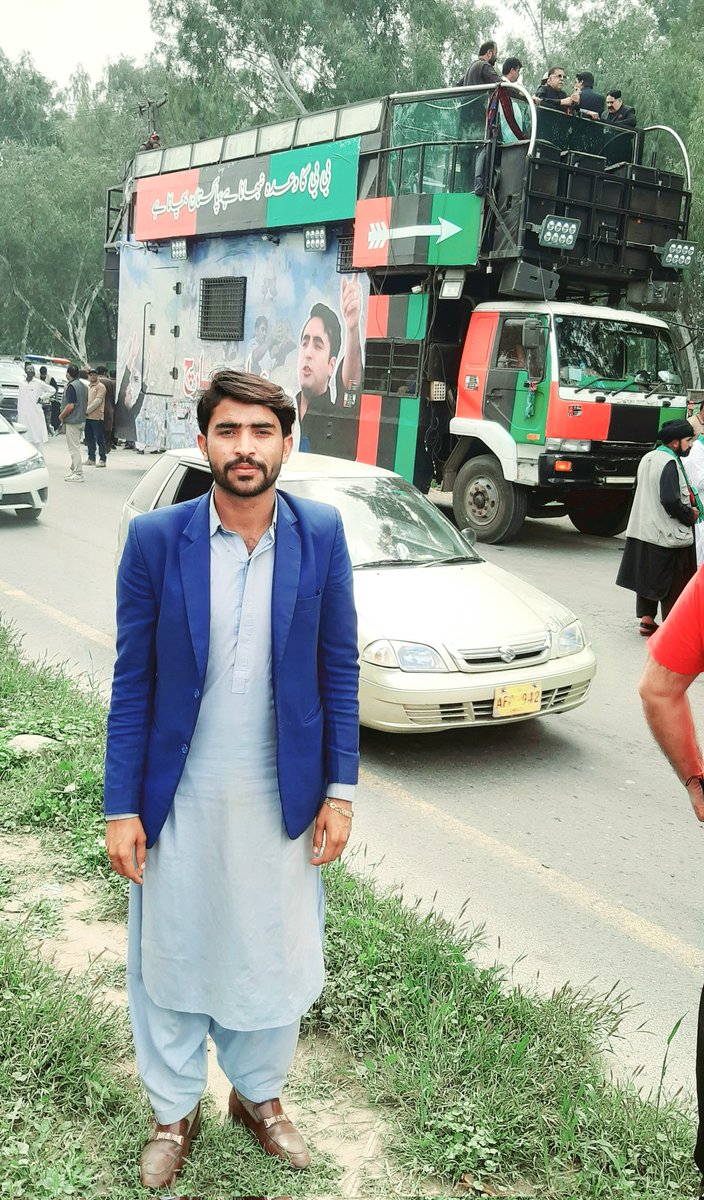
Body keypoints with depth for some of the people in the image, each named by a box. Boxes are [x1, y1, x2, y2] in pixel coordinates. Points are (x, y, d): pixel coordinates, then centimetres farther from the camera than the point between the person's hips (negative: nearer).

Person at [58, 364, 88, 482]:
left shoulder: (71, 386, -17)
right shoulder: (83, 385, 11)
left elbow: (70, 406, -22)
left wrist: (61, 416, -10)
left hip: (72, 421, -9)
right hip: (81, 420, 9)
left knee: (74, 447, -6)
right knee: (76, 446, 17)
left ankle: (78, 474, -5)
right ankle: (74, 470, 24)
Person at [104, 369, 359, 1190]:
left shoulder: (321, 535, -6)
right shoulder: (155, 539, -10)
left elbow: (338, 669, -1)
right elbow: (132, 682, -6)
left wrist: (338, 792, -2)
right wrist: (121, 808, -6)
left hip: (281, 801, 1)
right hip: (179, 801, -1)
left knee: (274, 958, 16)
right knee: (170, 959, 15)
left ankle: (259, 1094, 43)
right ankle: (173, 1111, 40)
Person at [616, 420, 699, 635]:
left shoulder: (647, 458, 10)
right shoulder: (670, 463, -19)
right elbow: (670, 500, -27)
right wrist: (690, 514, -11)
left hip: (643, 530, 9)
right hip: (668, 535, -9)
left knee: (647, 576, 16)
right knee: (674, 584, 1)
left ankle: (647, 620, 23)